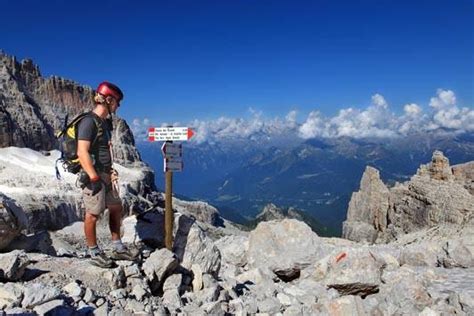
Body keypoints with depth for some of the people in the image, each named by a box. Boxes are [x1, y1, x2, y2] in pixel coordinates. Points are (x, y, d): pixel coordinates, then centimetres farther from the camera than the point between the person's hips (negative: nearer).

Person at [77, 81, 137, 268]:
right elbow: (82, 152, -23)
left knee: (116, 208, 14)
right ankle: (94, 254, 16)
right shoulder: (89, 121, -15)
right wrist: (94, 178, -25)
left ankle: (117, 249, 25)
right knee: (93, 214, 2)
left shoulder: (105, 122, 13)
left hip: (106, 175, 10)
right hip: (94, 176, -10)